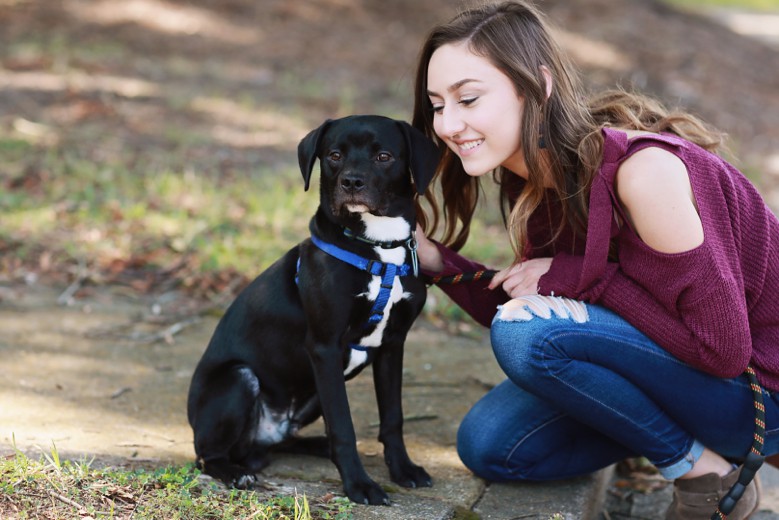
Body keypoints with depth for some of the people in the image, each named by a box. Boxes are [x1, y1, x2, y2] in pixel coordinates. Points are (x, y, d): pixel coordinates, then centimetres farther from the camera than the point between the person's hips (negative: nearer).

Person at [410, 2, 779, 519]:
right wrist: (435, 260, -7)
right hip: (672, 359, 8)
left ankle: (701, 468, -6)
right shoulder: (533, 184, -2)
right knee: (488, 446, 1)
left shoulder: (641, 168, -28)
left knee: (526, 331, -25)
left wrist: (578, 277, -22)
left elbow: (722, 348, -26)